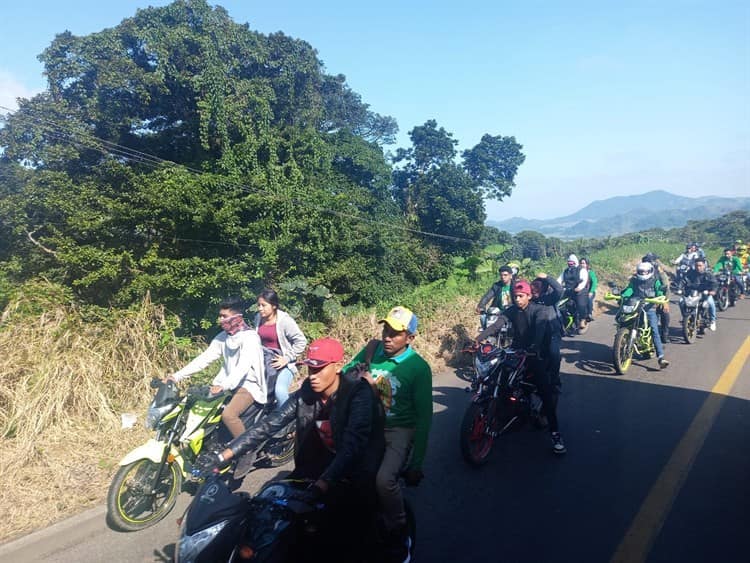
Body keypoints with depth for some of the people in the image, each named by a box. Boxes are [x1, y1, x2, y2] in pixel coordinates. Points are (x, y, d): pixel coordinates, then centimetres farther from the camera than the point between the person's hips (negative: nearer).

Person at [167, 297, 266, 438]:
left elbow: (243, 366, -28)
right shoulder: (222, 337, 8)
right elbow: (204, 358, 4)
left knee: (228, 414, -29)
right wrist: (177, 375, -5)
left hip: (248, 385, -8)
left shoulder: (250, 337, -16)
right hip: (228, 383, 8)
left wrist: (224, 386, -40)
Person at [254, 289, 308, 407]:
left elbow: (301, 341, -14)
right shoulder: (258, 318, 1)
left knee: (280, 391, -24)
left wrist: (287, 358, -15)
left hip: (283, 363, -6)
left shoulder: (285, 320, -16)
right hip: (265, 362, 6)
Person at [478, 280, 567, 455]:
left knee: (546, 391, -17)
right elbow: (496, 326, -10)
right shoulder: (511, 311, 4)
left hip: (537, 354, -5)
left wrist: (534, 348, -48)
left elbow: (540, 328, -28)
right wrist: (477, 339, -26)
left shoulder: (539, 310, -9)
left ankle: (554, 431, -15)